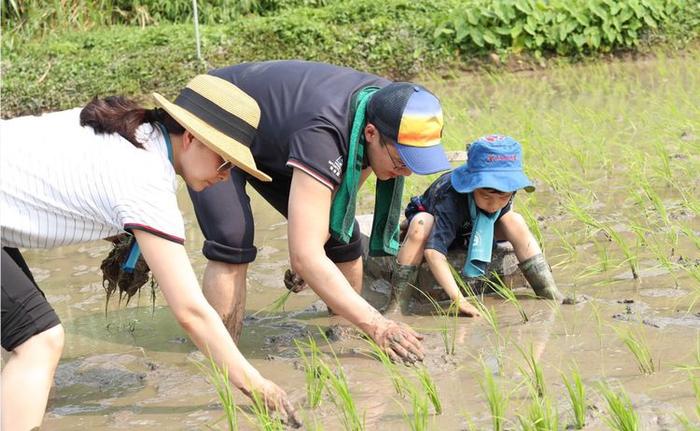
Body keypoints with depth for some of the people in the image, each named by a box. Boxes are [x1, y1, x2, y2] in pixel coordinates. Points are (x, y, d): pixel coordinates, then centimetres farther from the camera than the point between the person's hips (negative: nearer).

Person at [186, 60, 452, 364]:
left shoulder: (387, 106, -20)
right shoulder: (322, 133, -44)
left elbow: (347, 182, 2)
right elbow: (305, 257, -47)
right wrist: (375, 325, -51)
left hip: (271, 142, 7)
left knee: (342, 237, -2)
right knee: (233, 244, -28)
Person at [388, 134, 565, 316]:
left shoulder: (506, 188, -27)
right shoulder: (450, 198, -44)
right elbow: (433, 251, -52)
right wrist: (458, 299, -58)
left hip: (470, 230, 5)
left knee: (516, 222, -21)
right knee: (421, 226, -39)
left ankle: (551, 295, -16)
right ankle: (397, 306, -38)